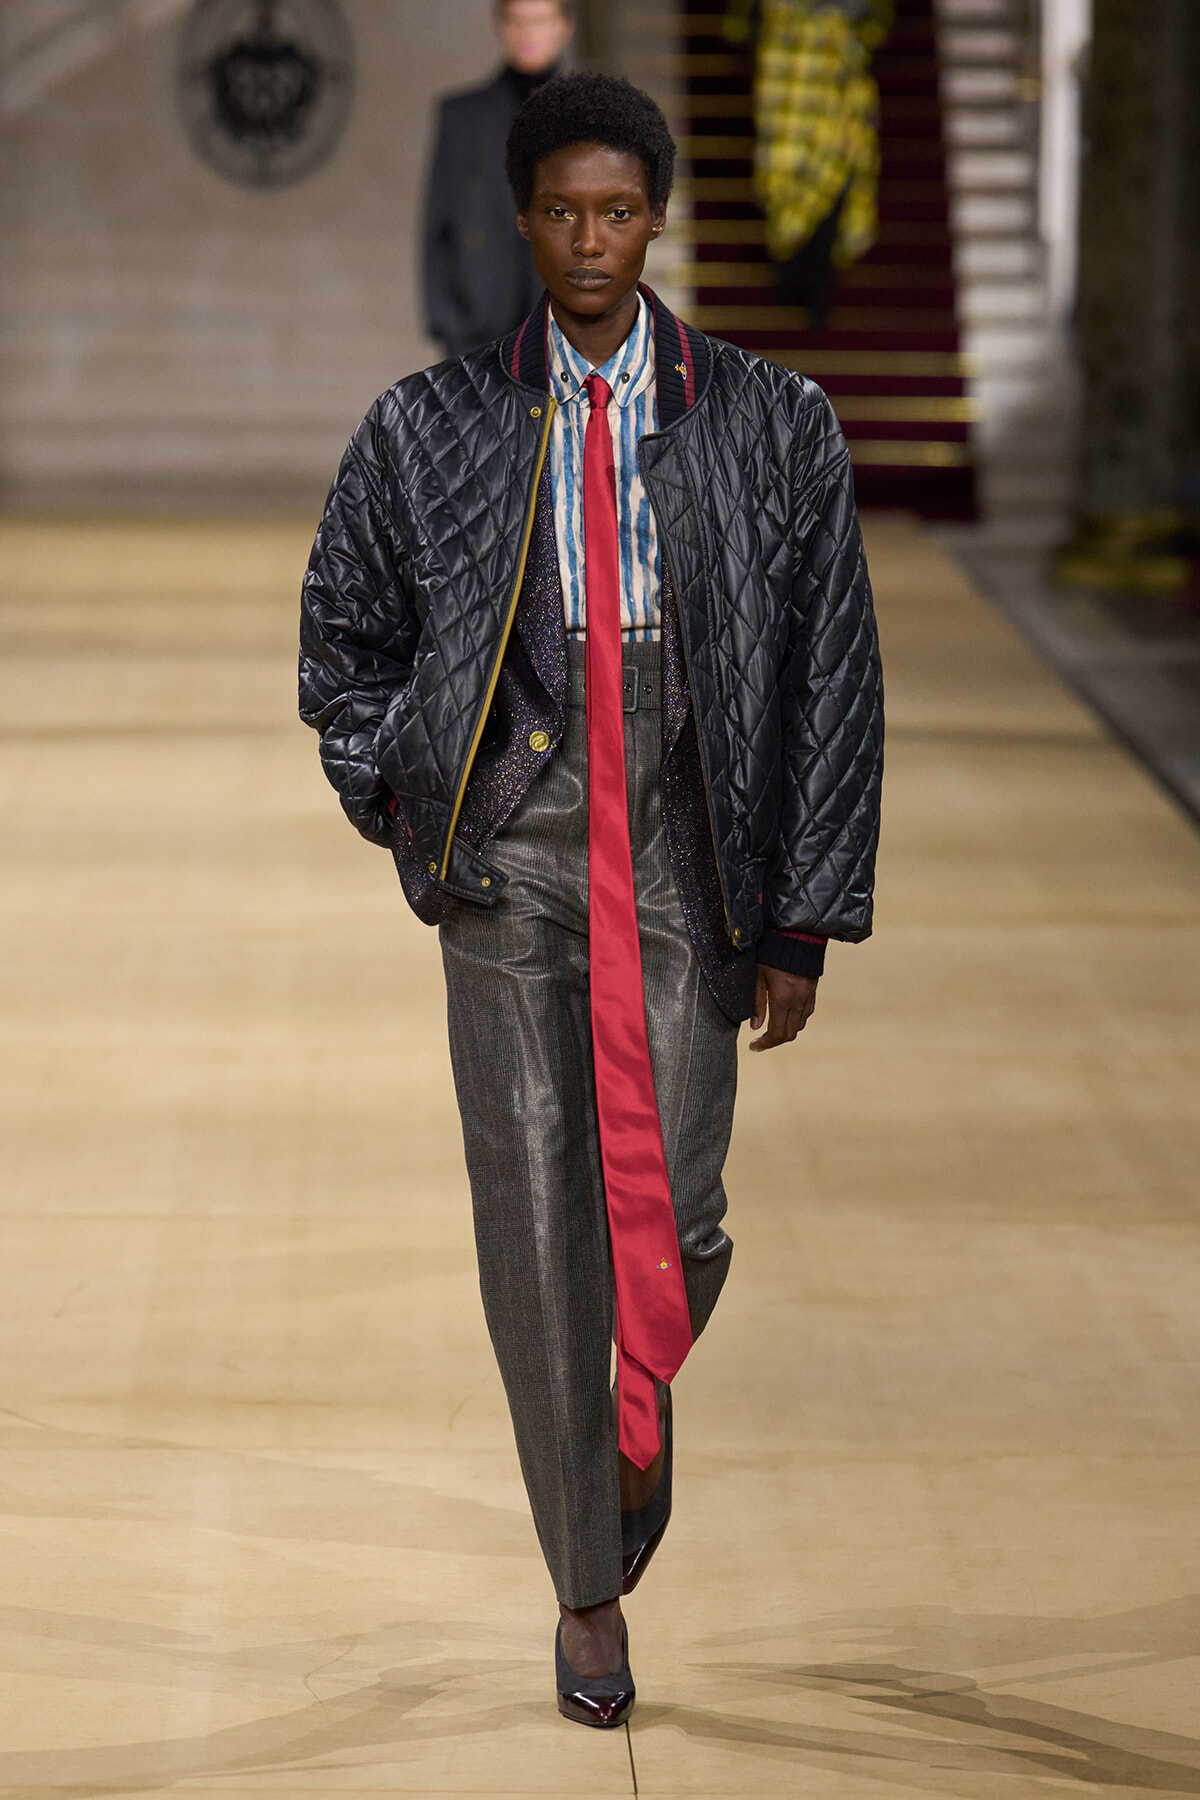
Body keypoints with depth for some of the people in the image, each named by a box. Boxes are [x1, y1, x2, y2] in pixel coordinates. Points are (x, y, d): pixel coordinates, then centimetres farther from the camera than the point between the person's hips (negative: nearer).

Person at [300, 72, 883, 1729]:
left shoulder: (770, 427, 0)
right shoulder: (430, 430, 2)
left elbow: (831, 681, 2)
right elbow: (342, 637, 17)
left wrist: (805, 923, -1)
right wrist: (401, 806, 6)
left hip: (681, 847, 0)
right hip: (510, 853, 0)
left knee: (674, 1209, -4)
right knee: (535, 1222, 0)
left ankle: (640, 1402, 34)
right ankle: (589, 1586, 14)